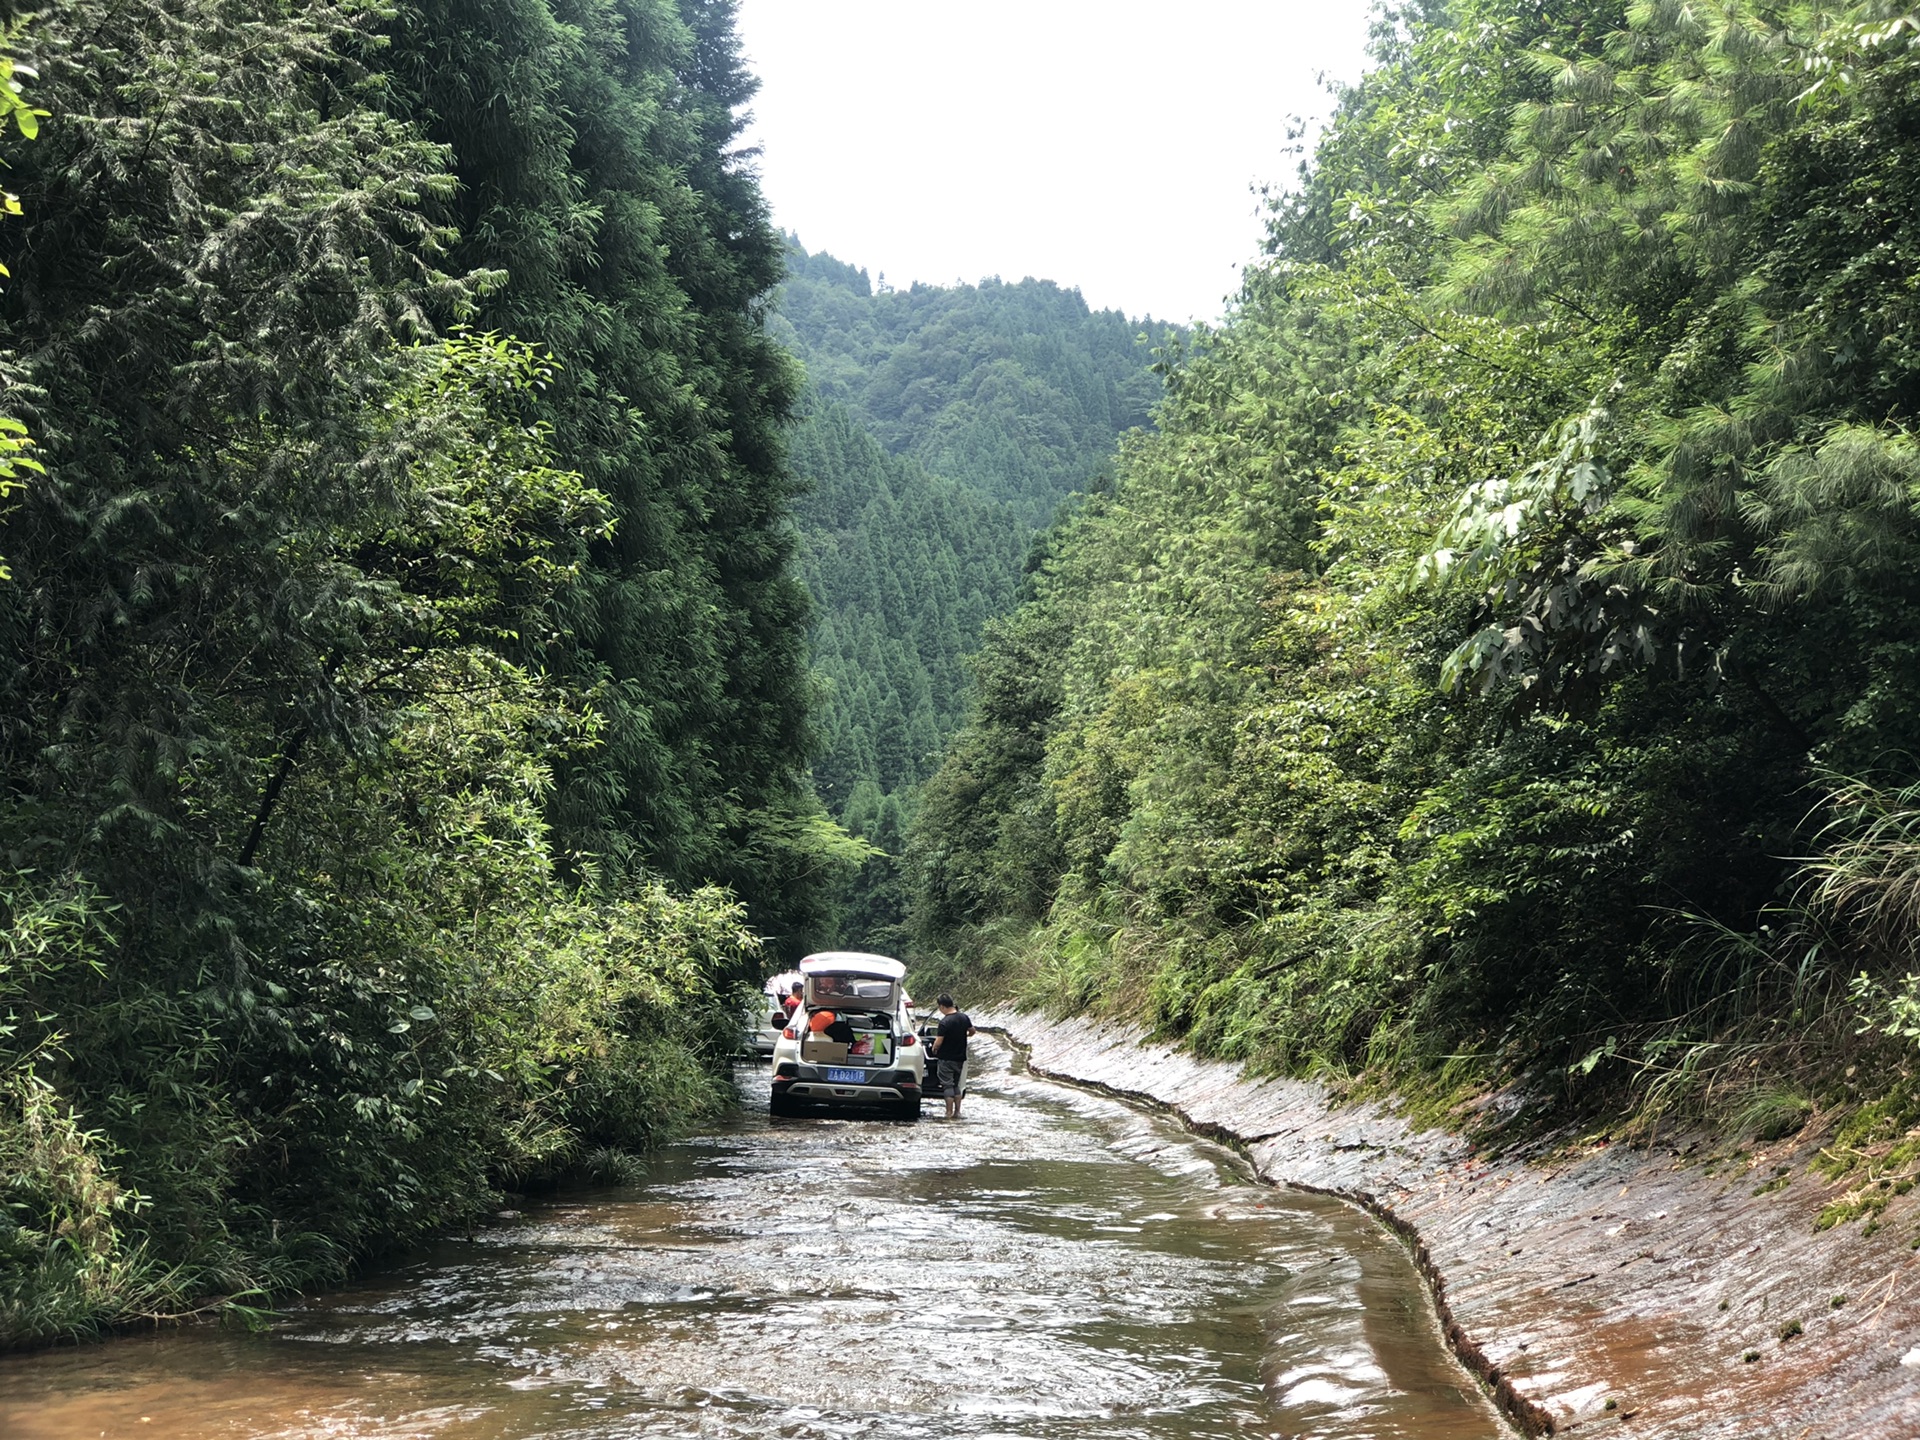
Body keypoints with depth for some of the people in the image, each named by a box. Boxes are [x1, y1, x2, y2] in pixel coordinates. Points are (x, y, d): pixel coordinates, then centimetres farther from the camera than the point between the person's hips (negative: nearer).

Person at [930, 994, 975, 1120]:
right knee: (957, 1085, 16)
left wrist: (934, 1049, 1)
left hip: (946, 1059, -6)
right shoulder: (964, 1017, 0)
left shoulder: (945, 1022, -20)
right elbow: (972, 1031, 17)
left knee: (947, 1085, 0)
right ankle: (957, 1112, 14)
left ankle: (949, 1113, -1)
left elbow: (938, 1042, -20)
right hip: (960, 1058, 6)